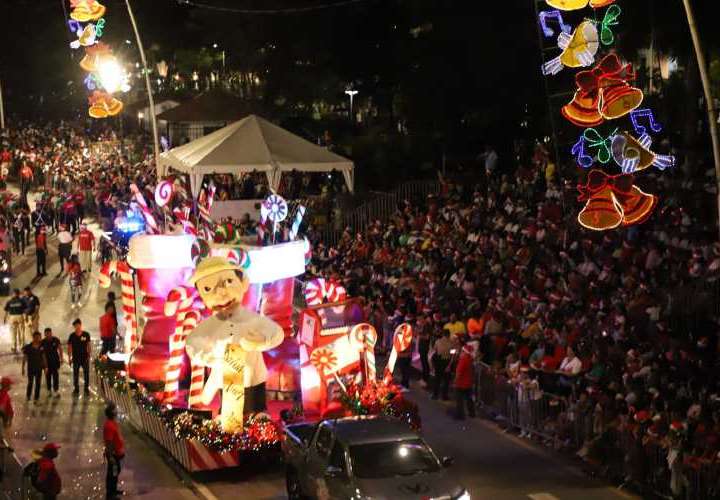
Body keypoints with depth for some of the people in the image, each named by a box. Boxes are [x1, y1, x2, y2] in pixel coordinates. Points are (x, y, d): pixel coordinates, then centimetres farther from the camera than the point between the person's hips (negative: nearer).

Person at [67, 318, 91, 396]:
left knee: (86, 373, 5)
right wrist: (69, 358, 0)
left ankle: (87, 388, 18)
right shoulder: (72, 336, -5)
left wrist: (89, 356, 2)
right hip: (75, 358, 0)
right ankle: (76, 389, 20)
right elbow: (69, 347, 1)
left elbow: (88, 345, 3)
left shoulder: (86, 334, -6)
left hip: (85, 357, 0)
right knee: (75, 374, 9)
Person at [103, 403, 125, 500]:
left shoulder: (113, 422, 4)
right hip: (114, 454, -10)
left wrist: (120, 449, 21)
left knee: (116, 471, 22)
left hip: (117, 453, 10)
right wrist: (111, 456, -23)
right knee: (112, 473, 3)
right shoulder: (109, 426, -28)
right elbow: (108, 442, -26)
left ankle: (113, 490, 37)